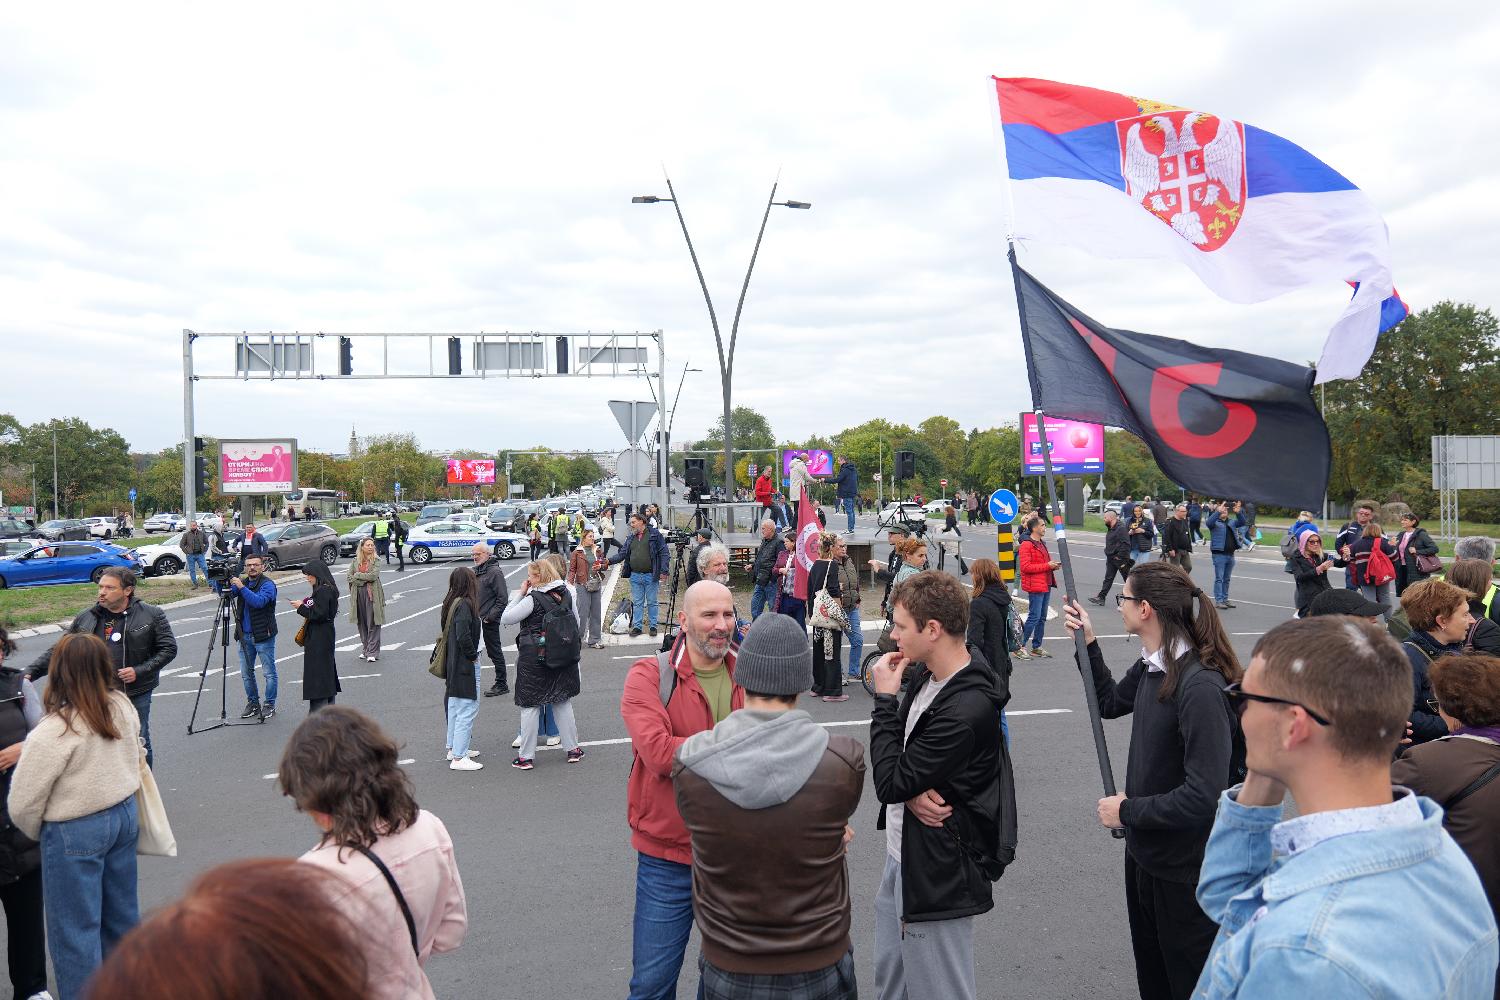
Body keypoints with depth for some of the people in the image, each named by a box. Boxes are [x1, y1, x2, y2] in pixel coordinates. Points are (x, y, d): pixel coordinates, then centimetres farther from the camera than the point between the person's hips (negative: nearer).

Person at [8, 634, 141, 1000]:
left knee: (74, 929, 8)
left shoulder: (52, 732, -24)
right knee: (122, 913, 23)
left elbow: (22, 805, -15)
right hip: (124, 815, 7)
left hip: (75, 833, -7)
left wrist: (37, 832, 5)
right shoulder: (123, 706, -6)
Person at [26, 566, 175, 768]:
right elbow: (58, 651, 8)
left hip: (136, 695, -3)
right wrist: (30, 672, -6)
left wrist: (139, 671, -13)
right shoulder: (85, 618, 4)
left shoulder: (152, 615, -5)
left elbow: (169, 649, -4)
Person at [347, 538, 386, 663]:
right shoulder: (355, 561, 9)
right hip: (358, 594, 3)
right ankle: (365, 649, 20)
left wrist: (358, 575, -7)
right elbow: (349, 578, 2)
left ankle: (373, 652, -2)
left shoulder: (376, 561, 0)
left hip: (372, 594, -3)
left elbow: (374, 575, -14)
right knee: (361, 623, 9)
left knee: (373, 623, -4)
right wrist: (365, 579, -8)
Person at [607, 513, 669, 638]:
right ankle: (637, 626, 15)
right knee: (637, 603, 9)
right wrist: (608, 561, -6)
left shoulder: (655, 534, -3)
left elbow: (664, 554, -6)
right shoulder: (631, 538, 12)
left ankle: (653, 626, 15)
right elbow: (622, 554, 10)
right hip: (635, 576, 4)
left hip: (650, 576, -4)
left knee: (652, 602, 6)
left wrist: (664, 571, -13)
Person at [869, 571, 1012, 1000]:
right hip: (902, 856, 9)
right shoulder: (924, 674, -1)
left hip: (935, 874, -9)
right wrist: (912, 789, -14)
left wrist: (884, 698, -17)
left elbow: (890, 783, -24)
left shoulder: (967, 710, -28)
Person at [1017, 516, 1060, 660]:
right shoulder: (1027, 544, -12)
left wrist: (1053, 566, 6)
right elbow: (1025, 567, -20)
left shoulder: (1042, 543, 18)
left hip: (1046, 585, 9)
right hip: (1035, 586, -9)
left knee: (1042, 618, 12)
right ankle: (1020, 647, -3)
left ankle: (1036, 647, 20)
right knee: (1034, 617, -10)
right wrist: (1047, 565, -19)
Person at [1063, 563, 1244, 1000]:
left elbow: (1204, 797, -32)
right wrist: (1088, 642, 8)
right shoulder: (1151, 665, -2)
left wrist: (1127, 811, -20)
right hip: (1145, 852, 8)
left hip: (1185, 871, -8)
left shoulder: (1200, 688, -30)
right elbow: (1110, 702, 18)